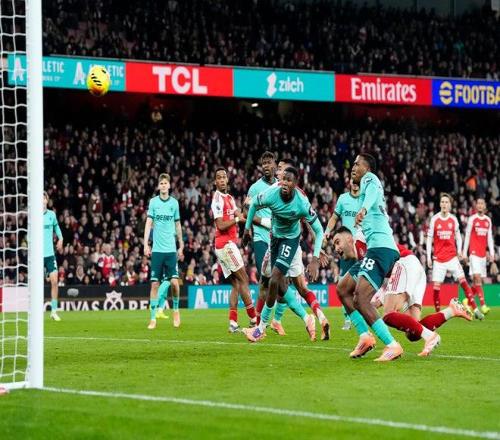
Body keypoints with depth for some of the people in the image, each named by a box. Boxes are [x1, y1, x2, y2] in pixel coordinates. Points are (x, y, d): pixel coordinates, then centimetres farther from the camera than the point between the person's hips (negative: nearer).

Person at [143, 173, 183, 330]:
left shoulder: (174, 203, 6)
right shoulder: (153, 202, 3)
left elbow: (178, 225, 14)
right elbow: (148, 223, 1)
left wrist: (181, 245, 13)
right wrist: (146, 244, -7)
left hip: (171, 249, 0)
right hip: (157, 249, 0)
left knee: (174, 282, -9)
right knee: (155, 284, -2)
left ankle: (176, 310, 16)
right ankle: (153, 318, 3)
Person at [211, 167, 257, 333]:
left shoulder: (229, 198, 18)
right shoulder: (218, 199, -12)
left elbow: (239, 216, 12)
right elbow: (221, 226, -17)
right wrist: (237, 219, -10)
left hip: (230, 244, 9)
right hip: (225, 244, -9)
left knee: (236, 284, 5)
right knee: (243, 280, -7)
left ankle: (233, 323, 0)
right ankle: (254, 319, -4)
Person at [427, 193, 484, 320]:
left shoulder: (453, 219, 4)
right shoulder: (434, 219, -1)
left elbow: (458, 236, 12)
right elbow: (429, 238, 2)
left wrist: (459, 250, -5)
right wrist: (428, 257, -3)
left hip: (452, 257, 1)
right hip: (438, 258, -1)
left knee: (463, 281, -10)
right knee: (436, 286, -7)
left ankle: (475, 310, -10)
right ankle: (437, 313, 8)